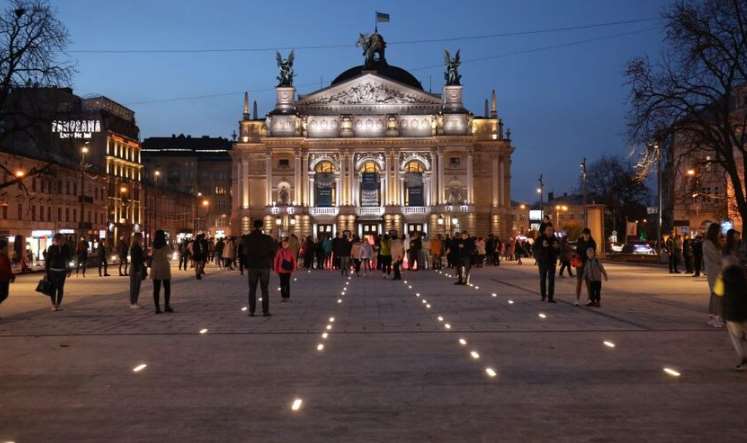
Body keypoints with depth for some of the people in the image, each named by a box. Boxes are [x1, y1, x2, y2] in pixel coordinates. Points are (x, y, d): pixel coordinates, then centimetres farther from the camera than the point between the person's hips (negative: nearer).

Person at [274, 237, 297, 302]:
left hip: (288, 270, -1)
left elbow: (294, 260, 1)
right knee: (282, 284, 6)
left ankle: (287, 297, 8)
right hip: (281, 270, 1)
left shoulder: (291, 252, -3)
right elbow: (276, 260, 3)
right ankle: (283, 296, 14)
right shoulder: (279, 251, -1)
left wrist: (293, 269, -2)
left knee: (287, 283, 3)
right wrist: (276, 269, 2)